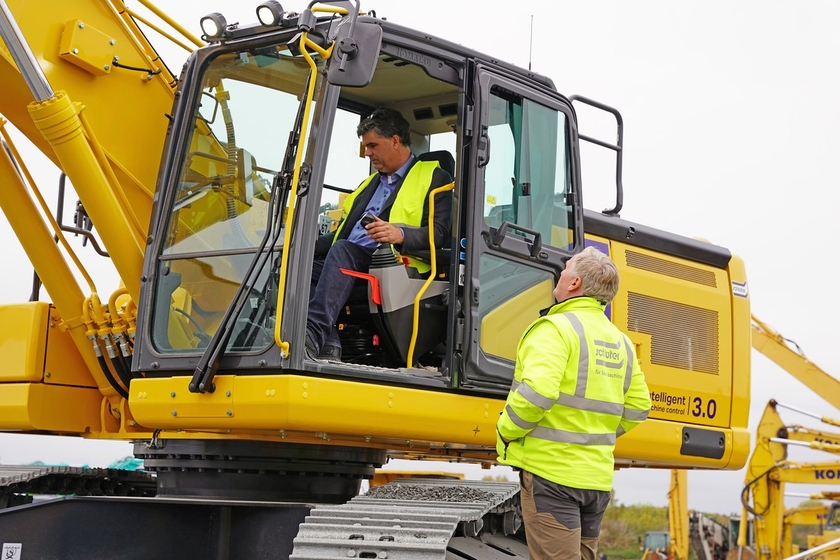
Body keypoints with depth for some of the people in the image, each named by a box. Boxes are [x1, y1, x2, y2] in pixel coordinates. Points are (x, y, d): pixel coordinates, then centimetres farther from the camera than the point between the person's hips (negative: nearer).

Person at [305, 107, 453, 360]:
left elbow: (439, 232, -7)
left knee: (341, 251, -35)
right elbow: (342, 231, 31)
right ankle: (327, 346, -35)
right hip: (345, 263, 7)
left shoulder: (433, 178, 8)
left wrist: (401, 234, -25)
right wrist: (312, 246, 12)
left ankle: (315, 331, -49)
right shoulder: (370, 183, 32)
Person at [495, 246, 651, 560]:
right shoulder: (620, 341, 12)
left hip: (550, 470, -7)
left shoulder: (556, 328, -11)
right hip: (597, 477, 7)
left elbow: (536, 394, -24)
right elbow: (637, 408, 12)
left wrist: (505, 433, -9)